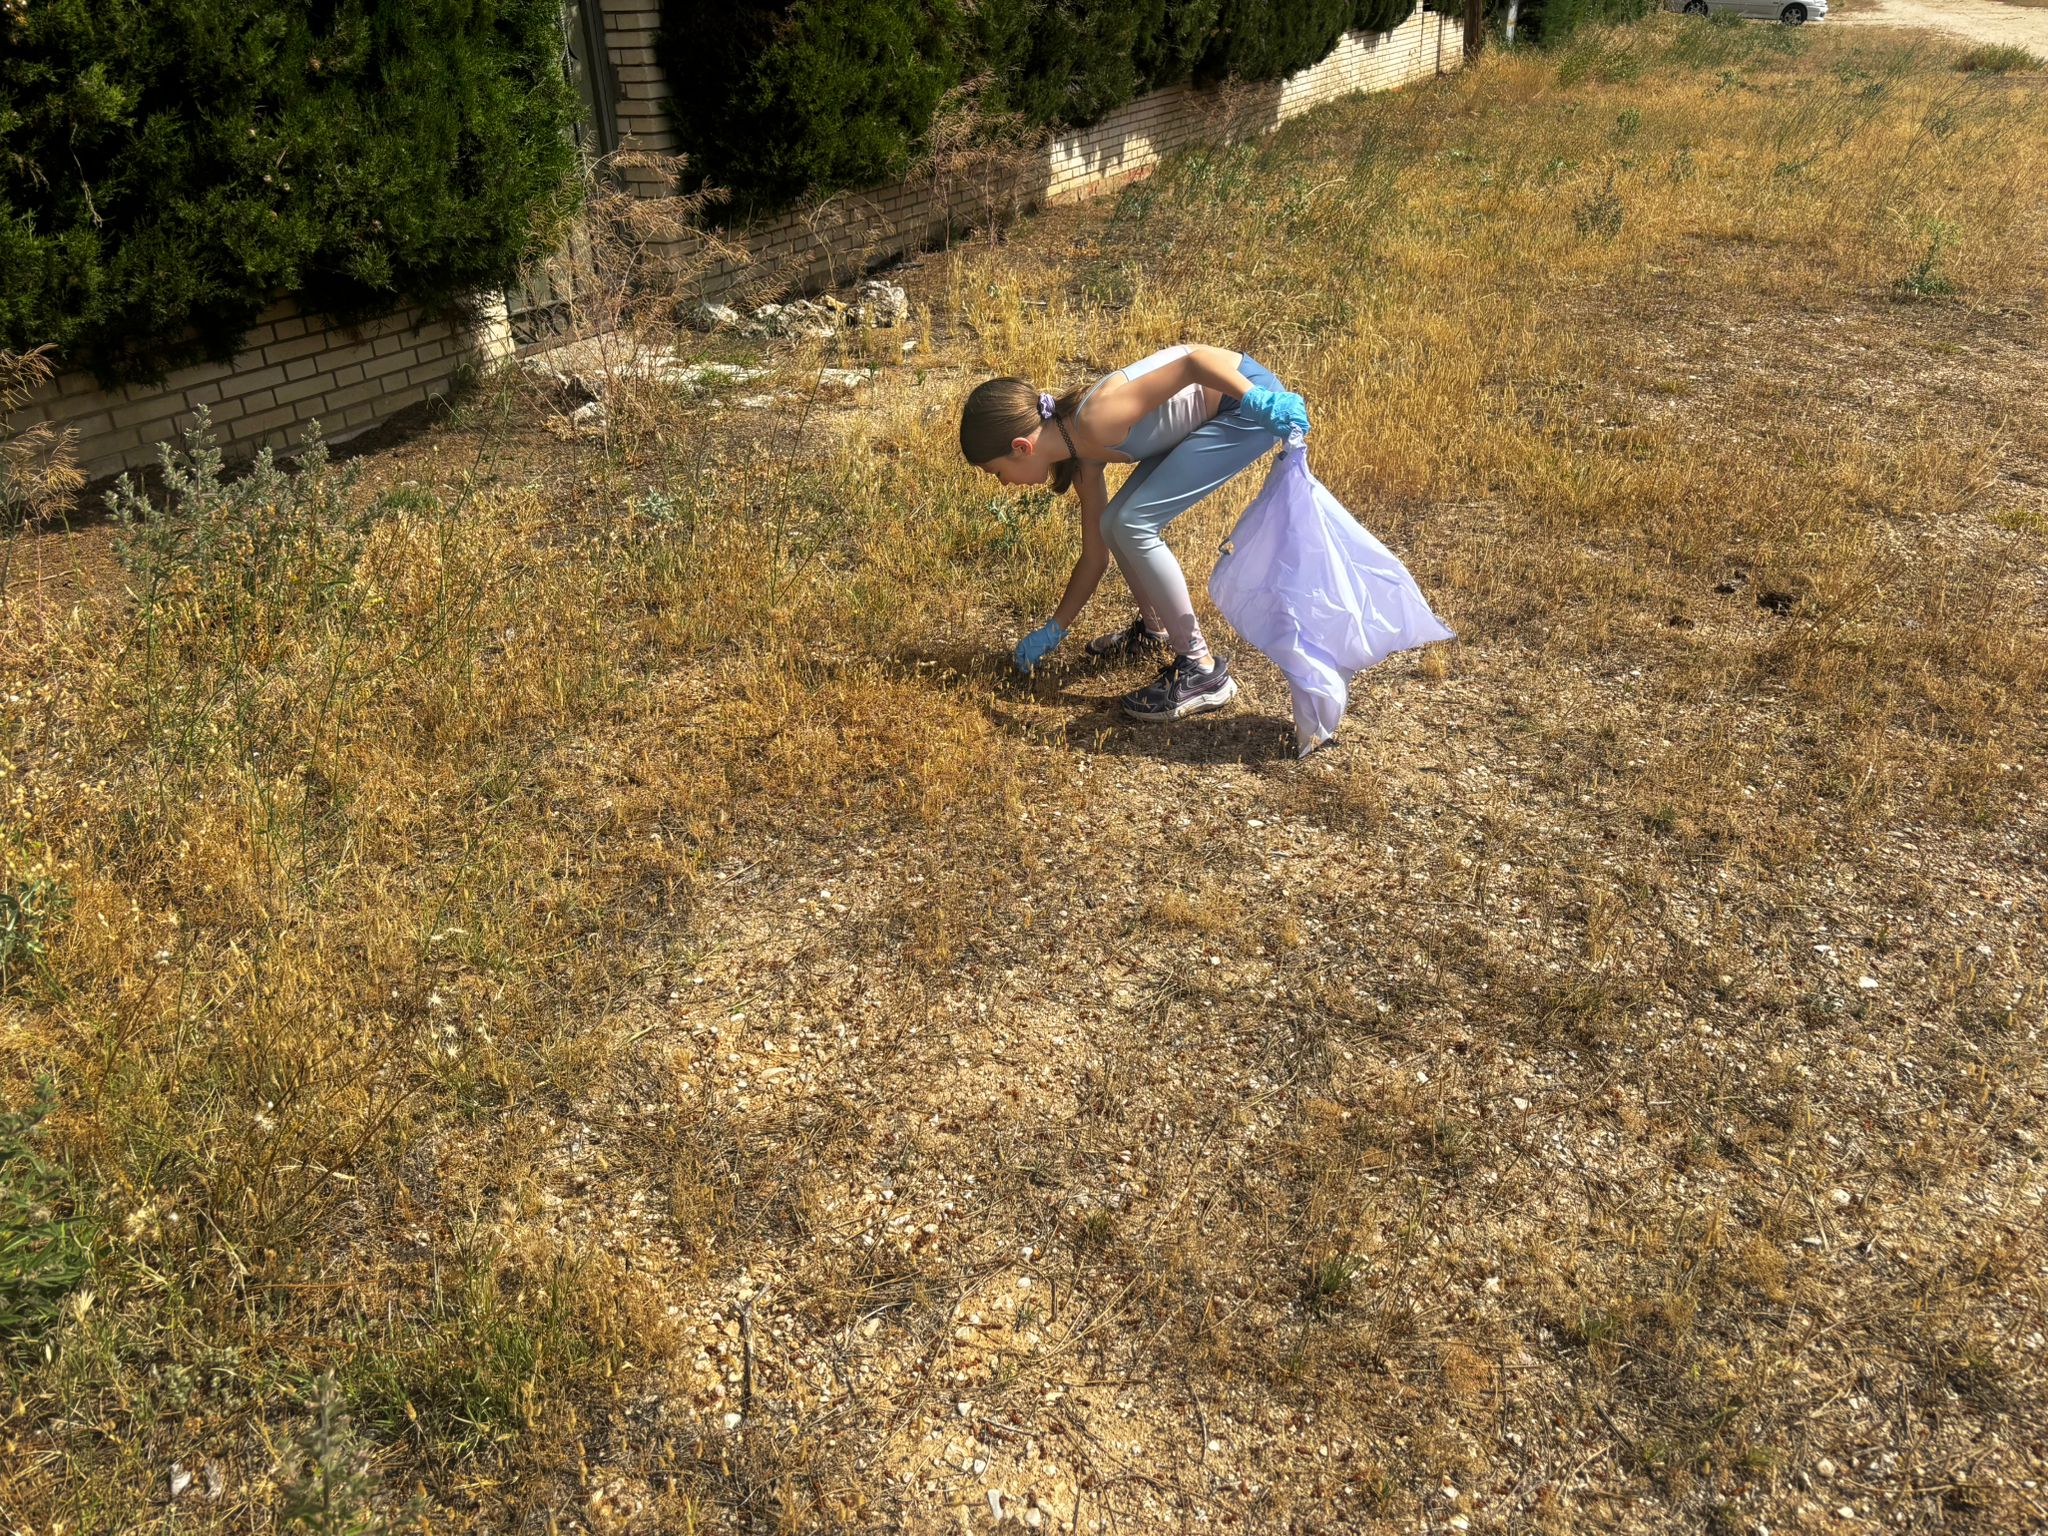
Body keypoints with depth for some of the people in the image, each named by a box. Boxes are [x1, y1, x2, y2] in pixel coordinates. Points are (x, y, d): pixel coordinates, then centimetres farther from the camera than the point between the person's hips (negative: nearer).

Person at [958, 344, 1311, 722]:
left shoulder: (1094, 422, -24)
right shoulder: (1082, 457, 4)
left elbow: (1195, 360, -27)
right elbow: (1095, 555, 13)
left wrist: (1261, 403, -30)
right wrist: (1053, 630, 20)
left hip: (1249, 396, -9)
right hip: (1213, 417, 9)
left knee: (1133, 524, -13)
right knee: (1113, 525, 7)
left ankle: (1202, 670, -6)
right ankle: (1155, 630, 32)